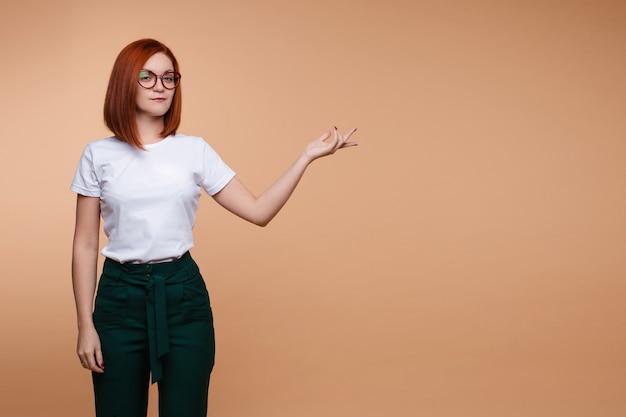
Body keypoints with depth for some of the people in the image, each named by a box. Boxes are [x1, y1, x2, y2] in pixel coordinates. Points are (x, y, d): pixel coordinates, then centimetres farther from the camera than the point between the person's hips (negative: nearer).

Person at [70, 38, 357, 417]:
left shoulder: (195, 150, 4)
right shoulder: (99, 155, 2)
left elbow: (259, 211, 1)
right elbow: (85, 246, 3)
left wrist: (307, 156, -6)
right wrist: (85, 325, -1)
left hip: (183, 295, 1)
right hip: (120, 297, 0)